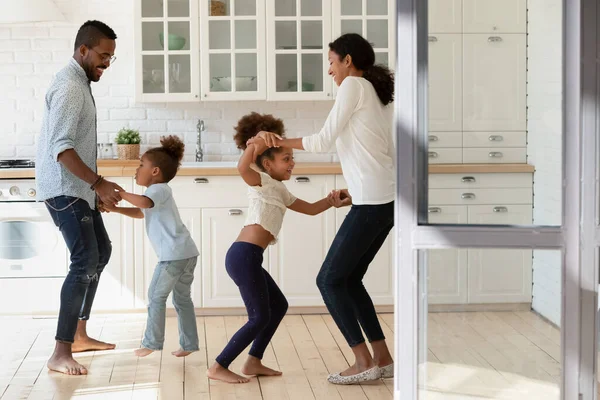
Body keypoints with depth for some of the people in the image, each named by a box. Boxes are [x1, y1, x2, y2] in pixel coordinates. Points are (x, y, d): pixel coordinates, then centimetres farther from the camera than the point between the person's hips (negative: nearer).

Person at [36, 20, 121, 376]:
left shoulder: (81, 83, 14)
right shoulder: (69, 87, -18)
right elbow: (61, 148, -26)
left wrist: (96, 186, 19)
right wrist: (99, 182, -27)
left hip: (79, 188, 11)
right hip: (64, 189, -11)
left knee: (101, 251, 16)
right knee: (85, 261, -16)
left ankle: (80, 335, 24)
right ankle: (60, 353, -14)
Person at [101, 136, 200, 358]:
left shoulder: (159, 189, -7)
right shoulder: (160, 191, 24)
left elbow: (144, 202, -29)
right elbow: (141, 213, 32)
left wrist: (120, 193, -18)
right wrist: (114, 208, 21)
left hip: (174, 254, -9)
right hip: (188, 253, 9)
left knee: (156, 296, 2)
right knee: (182, 298, 13)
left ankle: (152, 343, 7)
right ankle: (189, 344, 14)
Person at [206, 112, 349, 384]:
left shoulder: (278, 191, 24)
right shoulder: (263, 181, -6)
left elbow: (310, 209, 31)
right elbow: (243, 169, -30)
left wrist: (332, 200, 20)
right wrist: (255, 144, -26)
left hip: (247, 258, 10)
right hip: (244, 256, -10)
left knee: (279, 305, 19)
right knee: (260, 317, -4)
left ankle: (253, 362, 23)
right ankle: (218, 367, 0)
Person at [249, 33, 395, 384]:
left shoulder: (354, 86, -5)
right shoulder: (377, 94, 20)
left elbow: (324, 141, -8)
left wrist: (280, 142, 2)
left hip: (373, 201, -9)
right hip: (386, 198, 9)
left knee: (330, 280, -1)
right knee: (348, 278, 14)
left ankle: (365, 363, 2)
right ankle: (383, 359, 15)